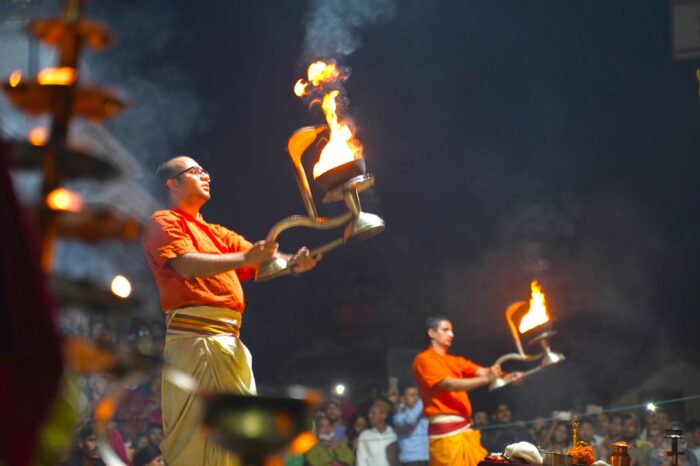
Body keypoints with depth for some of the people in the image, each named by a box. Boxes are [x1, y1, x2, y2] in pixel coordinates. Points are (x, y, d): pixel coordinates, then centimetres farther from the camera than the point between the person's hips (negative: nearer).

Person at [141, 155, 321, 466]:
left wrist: (292, 263, -6)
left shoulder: (215, 233, 27)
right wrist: (244, 258, -22)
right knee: (195, 434, -12)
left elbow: (259, 261, 15)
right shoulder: (164, 222, 3)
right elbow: (187, 265, -15)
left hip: (229, 338, 9)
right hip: (195, 334, -9)